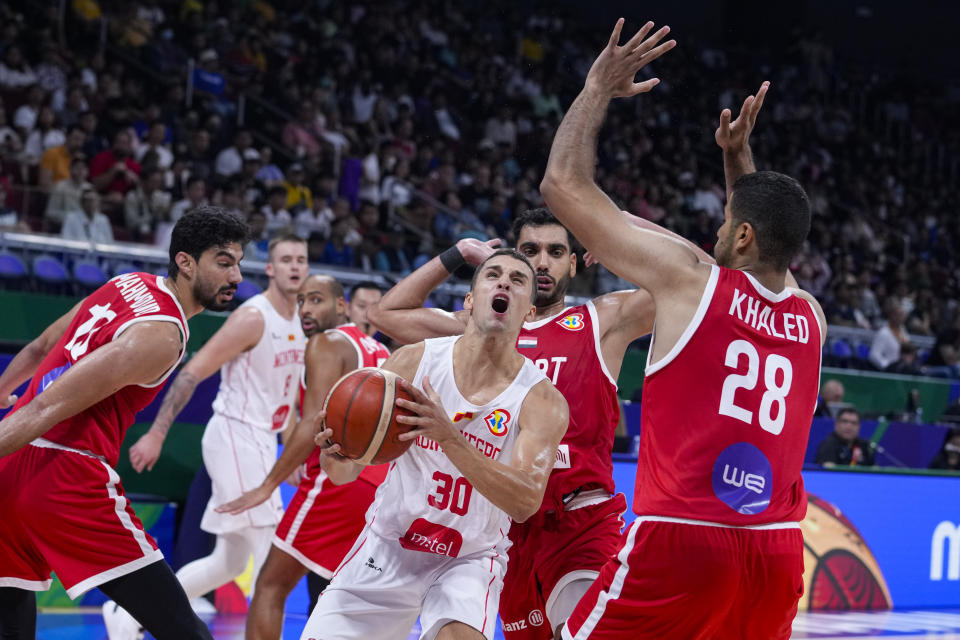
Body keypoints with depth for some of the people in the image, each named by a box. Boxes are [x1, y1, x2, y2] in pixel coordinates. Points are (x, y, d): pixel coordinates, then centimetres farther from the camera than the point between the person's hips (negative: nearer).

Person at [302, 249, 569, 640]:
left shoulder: (543, 401, -13)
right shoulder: (413, 361, -8)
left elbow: (525, 502, -27)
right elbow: (347, 471, -4)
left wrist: (448, 436, -39)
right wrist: (334, 457, -30)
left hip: (469, 560, -2)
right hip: (388, 546, 3)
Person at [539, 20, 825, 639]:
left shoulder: (690, 281, -4)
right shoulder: (812, 319, 11)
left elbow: (564, 184, 2)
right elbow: (768, 261, 38)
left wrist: (598, 90, 14)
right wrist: (737, 163, 36)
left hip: (679, 540, -5)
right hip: (777, 548, 5)